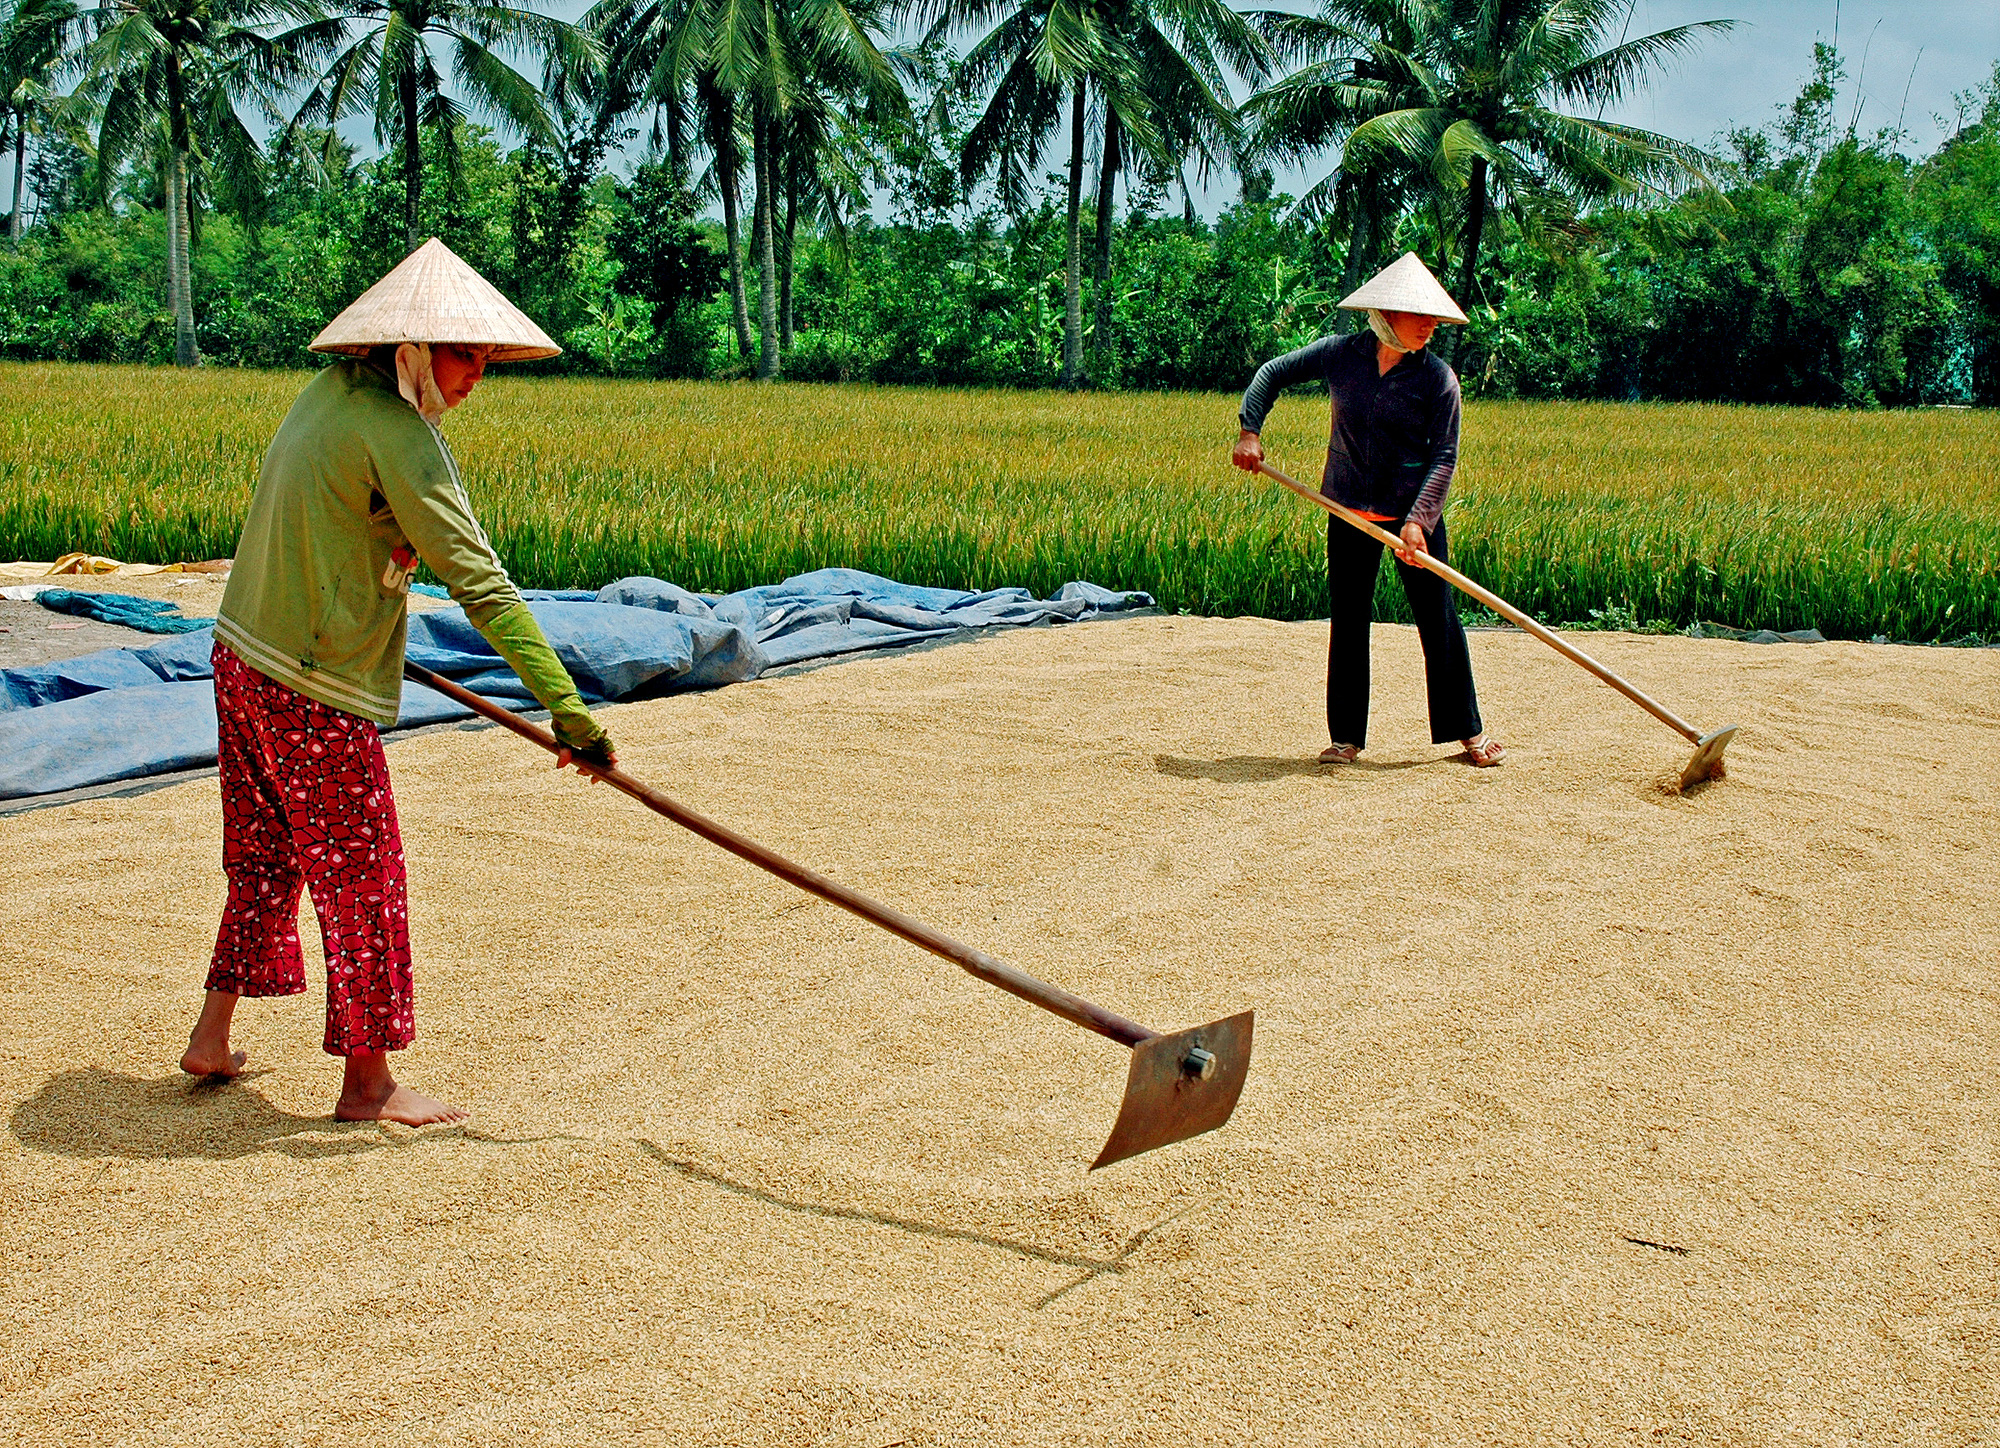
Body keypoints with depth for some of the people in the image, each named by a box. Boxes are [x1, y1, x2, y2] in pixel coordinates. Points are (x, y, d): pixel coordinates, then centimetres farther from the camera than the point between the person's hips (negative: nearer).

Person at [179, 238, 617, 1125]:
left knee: (265, 855, 21)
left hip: (243, 655, 9)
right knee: (364, 878, 1)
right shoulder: (398, 437, -20)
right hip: (317, 694, -9)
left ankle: (212, 1036, 31)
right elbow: (478, 580, -26)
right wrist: (564, 705, -27)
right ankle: (367, 1083, 10)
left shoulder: (327, 391, 7)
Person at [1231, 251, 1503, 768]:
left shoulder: (1437, 376, -8)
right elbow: (1273, 373, 9)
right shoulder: (1340, 355, -3)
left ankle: (1468, 730, 13)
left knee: (1438, 619, 0)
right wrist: (1249, 430, -3)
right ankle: (1347, 737, 15)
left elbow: (1444, 456, -10)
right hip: (1350, 511, 2)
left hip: (1412, 513, -1)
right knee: (1348, 620, 5)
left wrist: (1418, 519, -21)